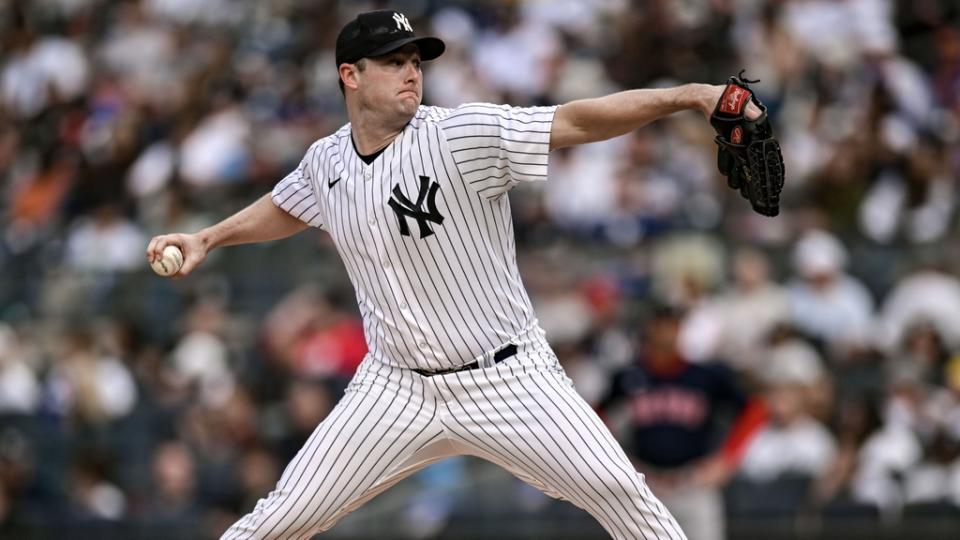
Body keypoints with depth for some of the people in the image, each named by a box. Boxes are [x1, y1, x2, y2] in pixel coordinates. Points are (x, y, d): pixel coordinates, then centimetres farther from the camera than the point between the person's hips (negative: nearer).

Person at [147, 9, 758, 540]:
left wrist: (688, 94, -39)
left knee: (613, 487, -15)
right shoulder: (327, 162, 0)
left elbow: (575, 121, -28)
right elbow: (287, 209, 25)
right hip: (397, 388, 3)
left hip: (510, 380, -3)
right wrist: (208, 238, 15)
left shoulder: (461, 134, -17)